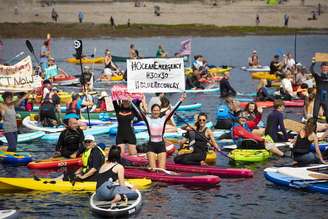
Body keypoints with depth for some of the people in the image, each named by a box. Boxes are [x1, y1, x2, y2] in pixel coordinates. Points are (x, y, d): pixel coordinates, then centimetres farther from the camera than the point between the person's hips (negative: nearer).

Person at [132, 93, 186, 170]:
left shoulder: (163, 119, 2)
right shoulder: (148, 119, 1)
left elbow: (172, 111, -5)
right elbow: (138, 111, -3)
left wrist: (180, 101, -13)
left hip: (161, 144, 1)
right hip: (151, 145, -1)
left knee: (162, 169, -3)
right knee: (153, 169, -5)